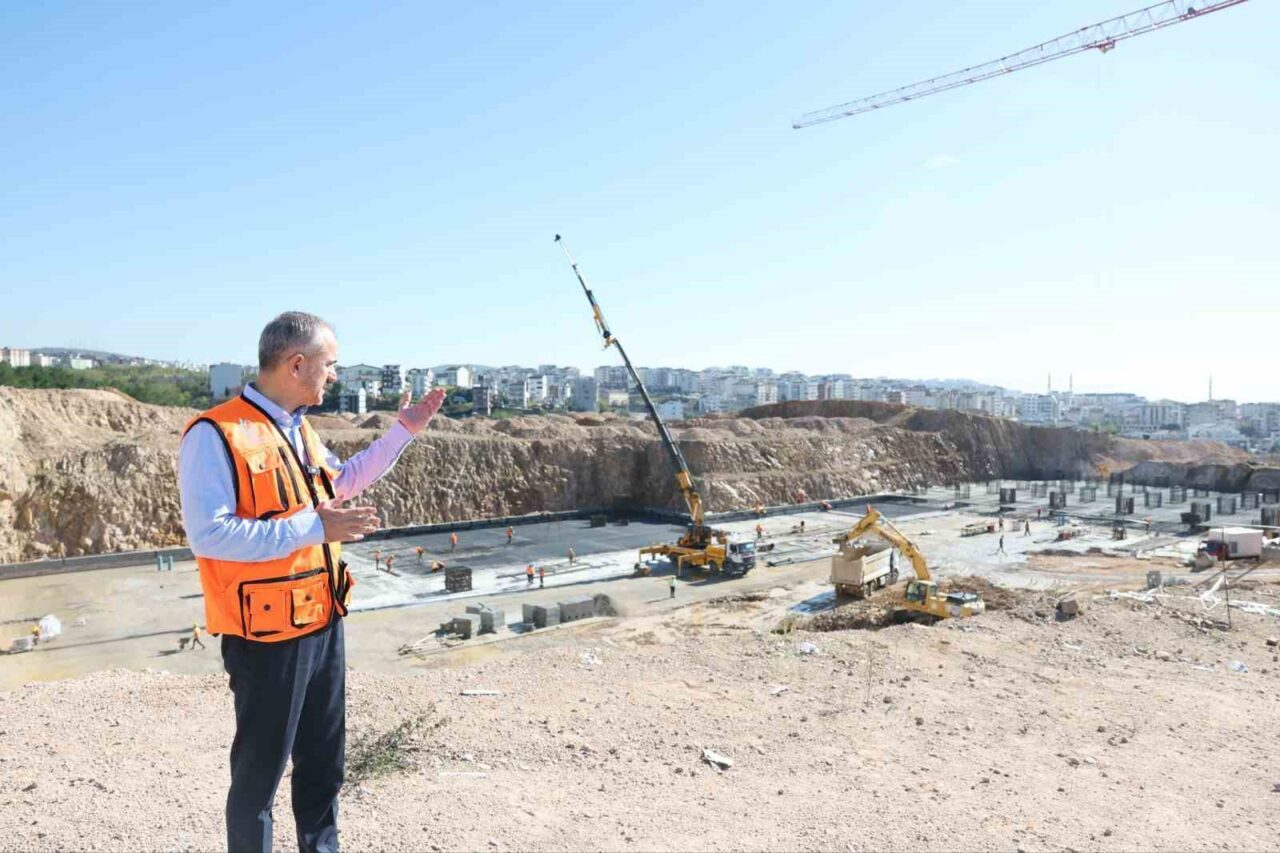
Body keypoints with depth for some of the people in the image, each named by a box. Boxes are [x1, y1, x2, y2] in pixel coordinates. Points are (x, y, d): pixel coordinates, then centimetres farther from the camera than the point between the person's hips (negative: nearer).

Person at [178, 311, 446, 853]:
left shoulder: (299, 429, 9)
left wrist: (403, 432, 18)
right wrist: (312, 527, -27)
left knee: (323, 759, 22)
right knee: (260, 769, 8)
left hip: (323, 623, 9)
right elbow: (209, 535, -25)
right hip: (267, 635, -8)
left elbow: (344, 480, 25)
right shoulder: (215, 434, -18)